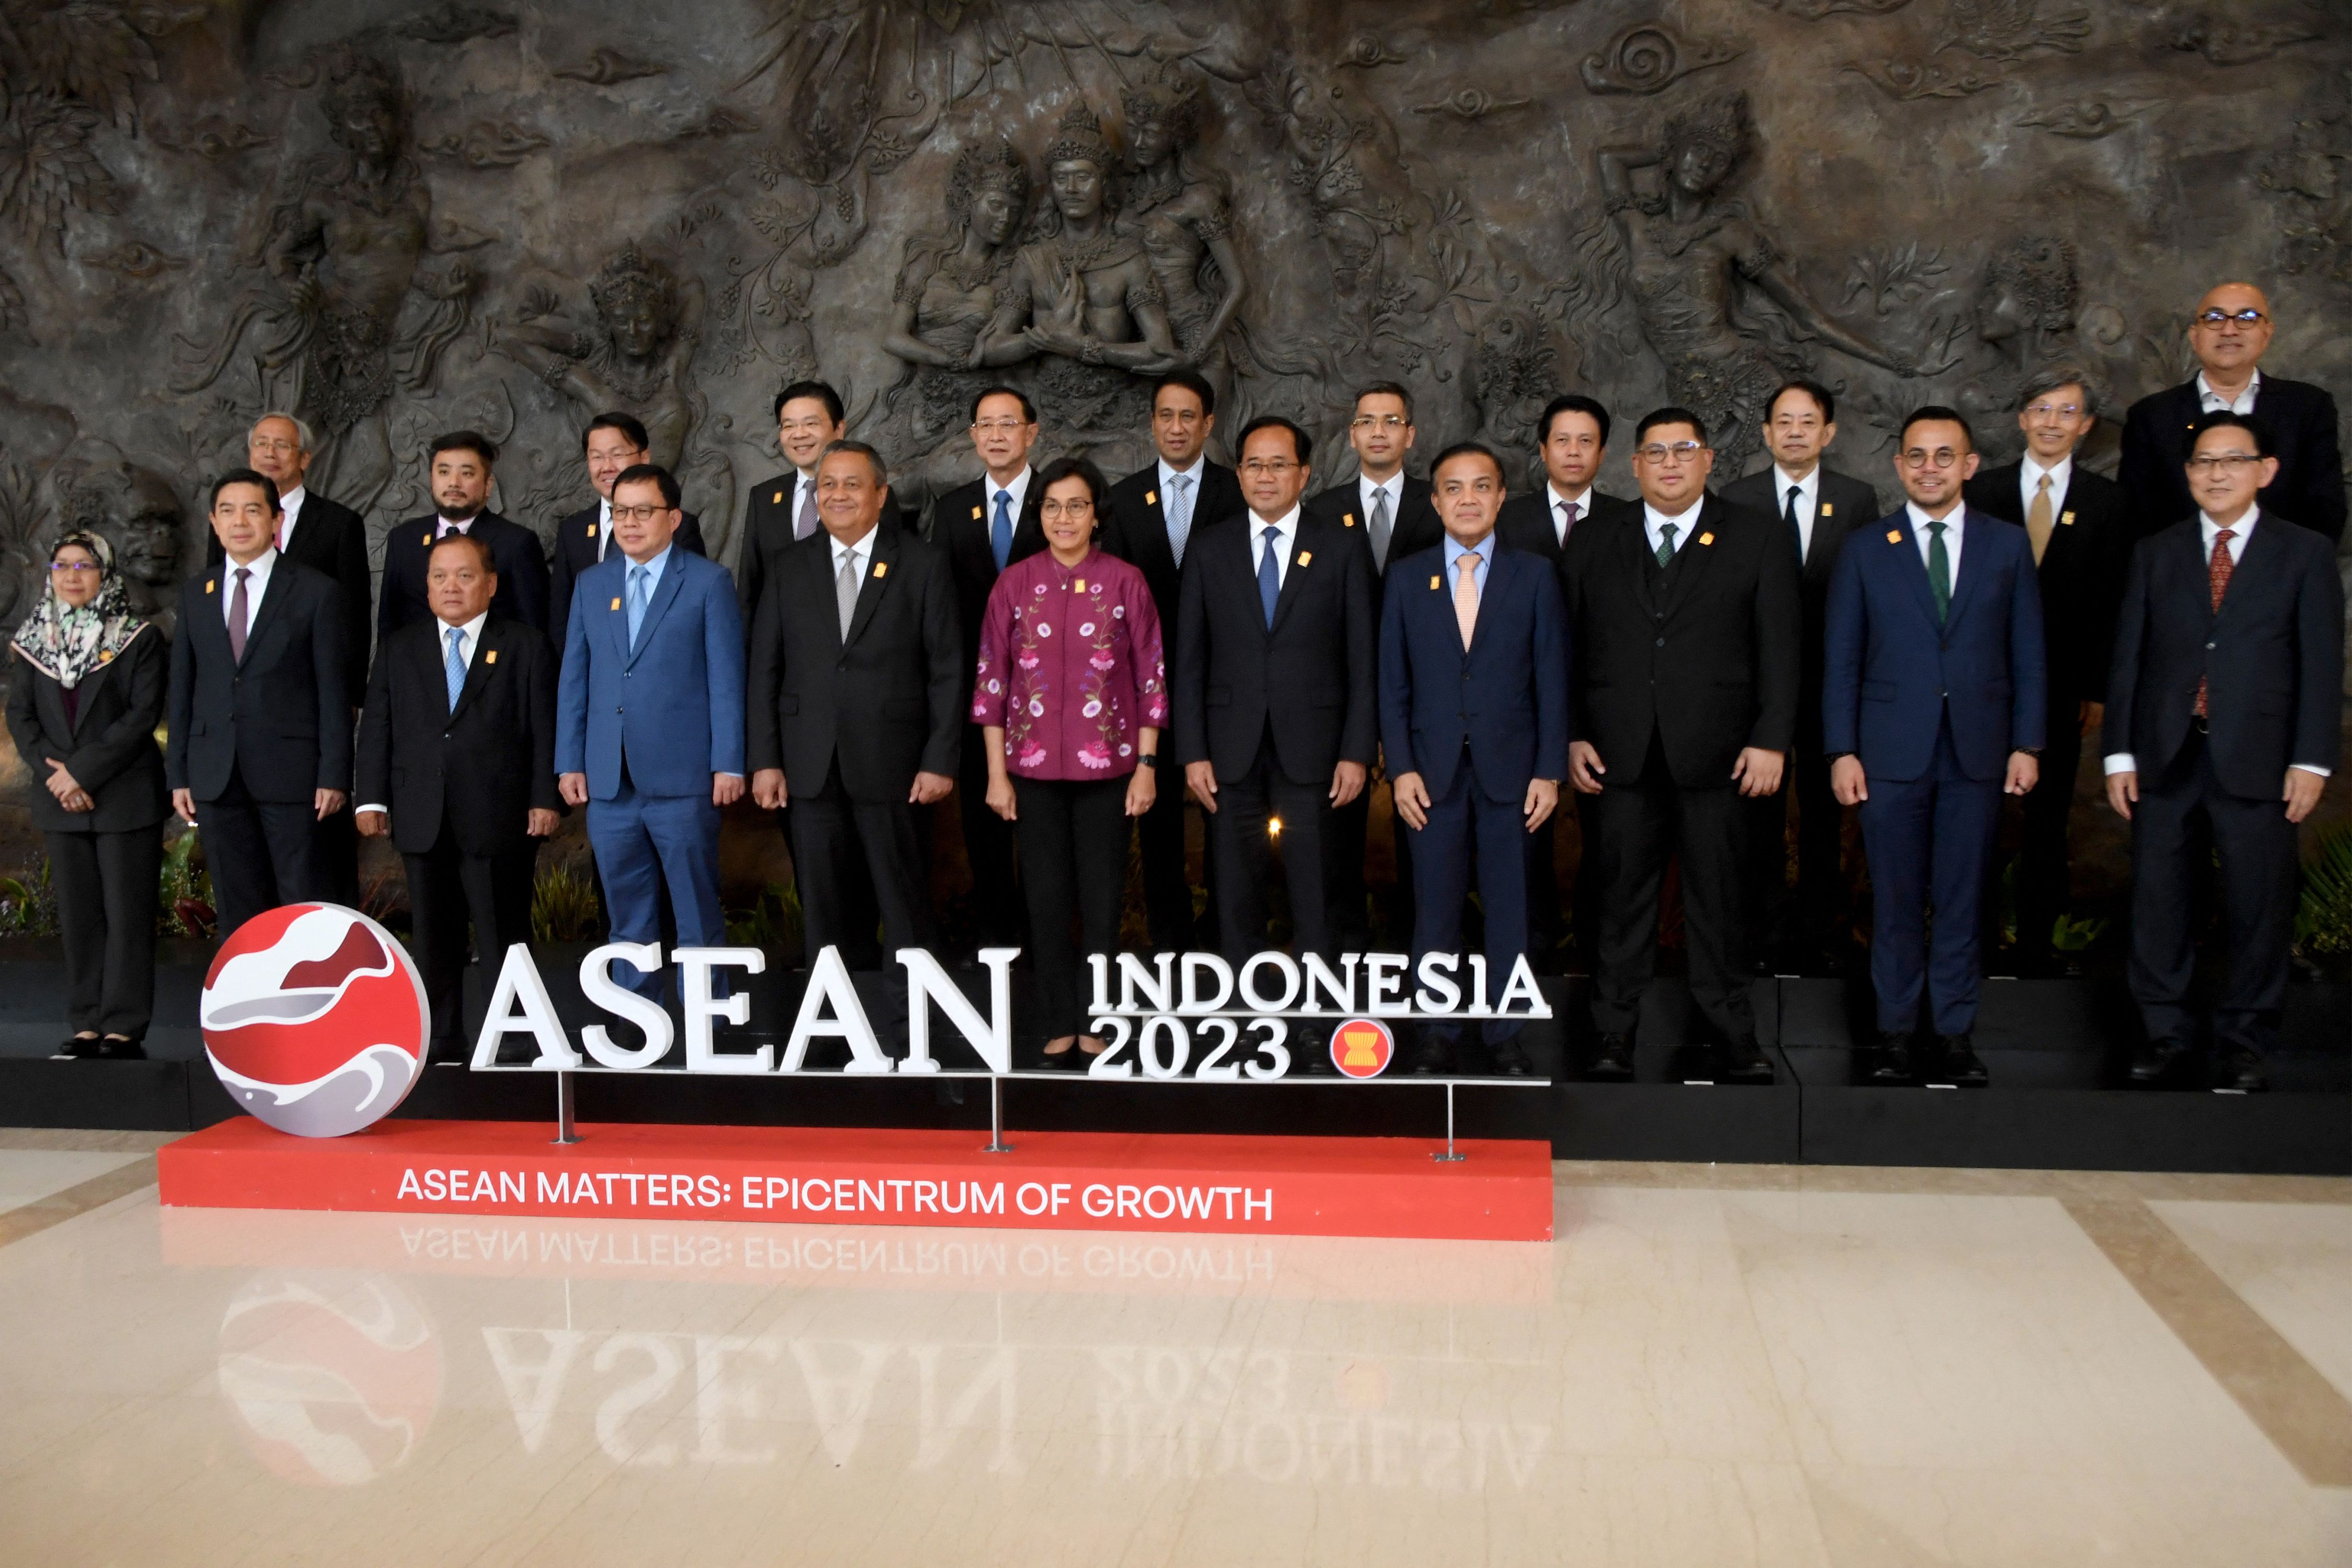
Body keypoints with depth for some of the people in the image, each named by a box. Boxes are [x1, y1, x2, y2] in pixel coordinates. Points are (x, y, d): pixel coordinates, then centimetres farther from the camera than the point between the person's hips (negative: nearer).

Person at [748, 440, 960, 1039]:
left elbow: (947, 670, -1)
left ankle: (911, 1027, 10)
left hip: (891, 765, -3)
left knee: (905, 904, 2)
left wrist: (940, 761, -8)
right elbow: (765, 669, 8)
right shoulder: (788, 569, 9)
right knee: (822, 905, 8)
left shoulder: (923, 566, 2)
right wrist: (765, 759, 0)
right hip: (812, 767, 3)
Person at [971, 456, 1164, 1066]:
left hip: (1106, 763, -1)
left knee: (1102, 898, 4)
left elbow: (1151, 676, 1)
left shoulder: (1125, 582, -1)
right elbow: (991, 680, 4)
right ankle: (1059, 1025, 17)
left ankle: (1097, 1023, 16)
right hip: (1035, 765, 1)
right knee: (1047, 897, 6)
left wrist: (1146, 765, -3)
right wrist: (996, 774, 1)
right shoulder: (1014, 583, 2)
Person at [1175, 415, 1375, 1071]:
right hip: (1233, 749, 2)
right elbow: (1190, 659, 6)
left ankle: (1316, 1027, 10)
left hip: (1311, 748, -1)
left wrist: (1357, 751, -5)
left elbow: (1363, 655, 2)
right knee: (1236, 898, 6)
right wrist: (1192, 752, -1)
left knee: (1314, 896, 1)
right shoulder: (1210, 548, 7)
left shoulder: (1341, 546, 4)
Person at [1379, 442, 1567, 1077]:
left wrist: (1549, 770, -3)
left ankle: (1504, 1035, 14)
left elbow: (1552, 680, 3)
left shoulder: (1534, 576, 4)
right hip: (1433, 770, 1)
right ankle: (1437, 1035, 13)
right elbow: (1392, 682, 5)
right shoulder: (1406, 577, 6)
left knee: (1509, 909, 5)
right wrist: (1400, 768, -3)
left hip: (1509, 768, 0)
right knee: (1435, 911, 4)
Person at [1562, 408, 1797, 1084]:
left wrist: (1771, 738, -6)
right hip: (1621, 754, 1)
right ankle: (1614, 1038, 12)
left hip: (1715, 752, -1)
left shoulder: (1756, 541, 6)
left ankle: (1733, 1037, 15)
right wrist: (1572, 735, 2)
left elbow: (1780, 648, 2)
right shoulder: (1594, 545, 11)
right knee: (1624, 899, 5)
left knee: (1716, 898, 4)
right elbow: (1569, 647, 10)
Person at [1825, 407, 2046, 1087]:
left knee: (1962, 898, 6)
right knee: (1895, 901, 4)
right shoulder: (1864, 549, 4)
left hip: (1977, 750, 1)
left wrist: (2026, 744, 0)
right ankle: (1896, 1031, 14)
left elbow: (2027, 654, 7)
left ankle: (1957, 1033, 15)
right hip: (1891, 750, -1)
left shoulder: (2007, 546, 7)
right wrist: (1842, 751, -4)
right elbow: (1841, 660, 3)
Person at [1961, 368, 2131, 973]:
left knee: (2048, 817, 8)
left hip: (2061, 682, 0)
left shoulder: (2107, 501, 3)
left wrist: (2098, 687, -2)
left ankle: (2036, 942, 17)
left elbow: (2111, 601, 3)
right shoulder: (1982, 490, 3)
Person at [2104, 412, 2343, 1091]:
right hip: (2165, 756, 2)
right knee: (2159, 903, 5)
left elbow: (2322, 663, 1)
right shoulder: (2155, 553, 11)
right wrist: (2119, 753, 1)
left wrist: (2312, 759, -7)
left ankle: (2243, 1039, 17)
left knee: (2258, 906, 3)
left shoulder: (2304, 553, 5)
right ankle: (2165, 1030, 18)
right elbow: (2127, 657, 7)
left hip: (2257, 761, -2)